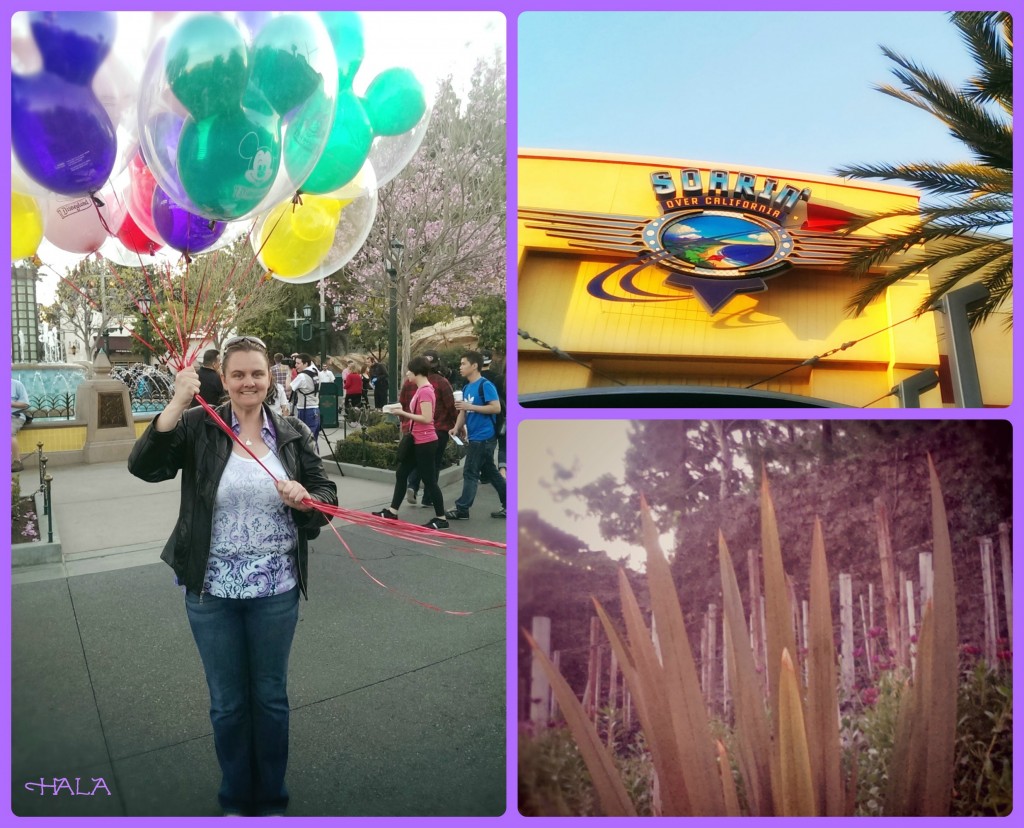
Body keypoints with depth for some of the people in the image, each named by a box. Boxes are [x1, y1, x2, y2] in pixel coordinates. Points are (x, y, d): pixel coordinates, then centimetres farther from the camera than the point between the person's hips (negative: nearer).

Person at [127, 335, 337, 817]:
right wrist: (178, 402, -29)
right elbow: (144, 466, -20)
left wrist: (306, 498, -21)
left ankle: (271, 799, 39)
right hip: (212, 591, -1)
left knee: (270, 696, 17)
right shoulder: (198, 427, -6)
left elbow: (327, 497, 2)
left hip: (276, 591, 1)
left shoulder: (293, 433, -1)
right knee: (227, 702, 16)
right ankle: (235, 800, 40)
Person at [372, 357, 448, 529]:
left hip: (425, 442, -11)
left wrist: (403, 413, -18)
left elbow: (427, 418, -26)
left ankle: (441, 518, 8)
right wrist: (403, 412, 7)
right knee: (401, 473, 15)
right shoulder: (421, 389, 12)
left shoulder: (425, 391, -19)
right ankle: (392, 511, 25)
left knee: (429, 480, -2)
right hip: (418, 441, 11)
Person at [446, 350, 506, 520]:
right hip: (475, 437, 9)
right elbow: (464, 410, 17)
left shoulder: (485, 385, -12)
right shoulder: (467, 388, 13)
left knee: (470, 473, -3)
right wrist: (457, 427, 0)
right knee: (490, 472, 13)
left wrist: (470, 406, -21)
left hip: (483, 437, -9)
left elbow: (497, 408, -19)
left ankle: (462, 509, 5)